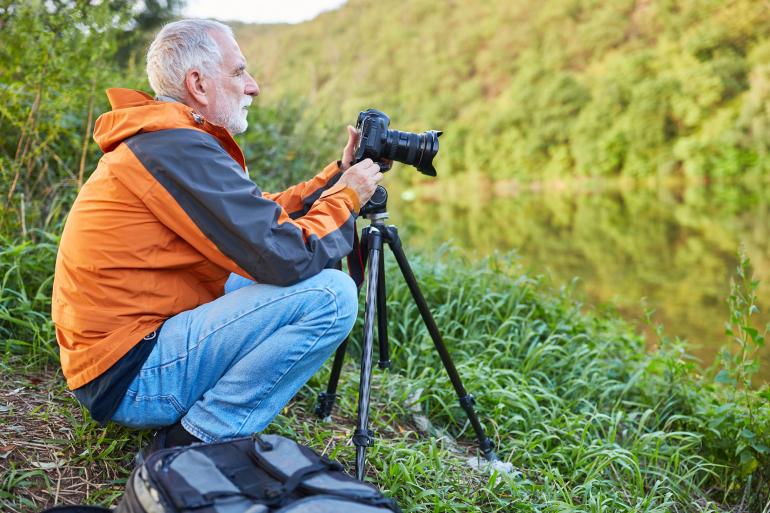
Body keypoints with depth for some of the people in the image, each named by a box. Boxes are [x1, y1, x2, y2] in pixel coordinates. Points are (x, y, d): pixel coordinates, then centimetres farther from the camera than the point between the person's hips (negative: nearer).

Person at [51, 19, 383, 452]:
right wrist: (348, 196, -5)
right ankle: (195, 444, -9)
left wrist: (339, 174, 14)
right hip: (127, 376, -11)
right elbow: (288, 258, -22)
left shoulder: (156, 140, 13)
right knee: (331, 294, -18)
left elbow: (263, 218, 17)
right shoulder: (177, 148, -19)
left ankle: (189, 424, 14)